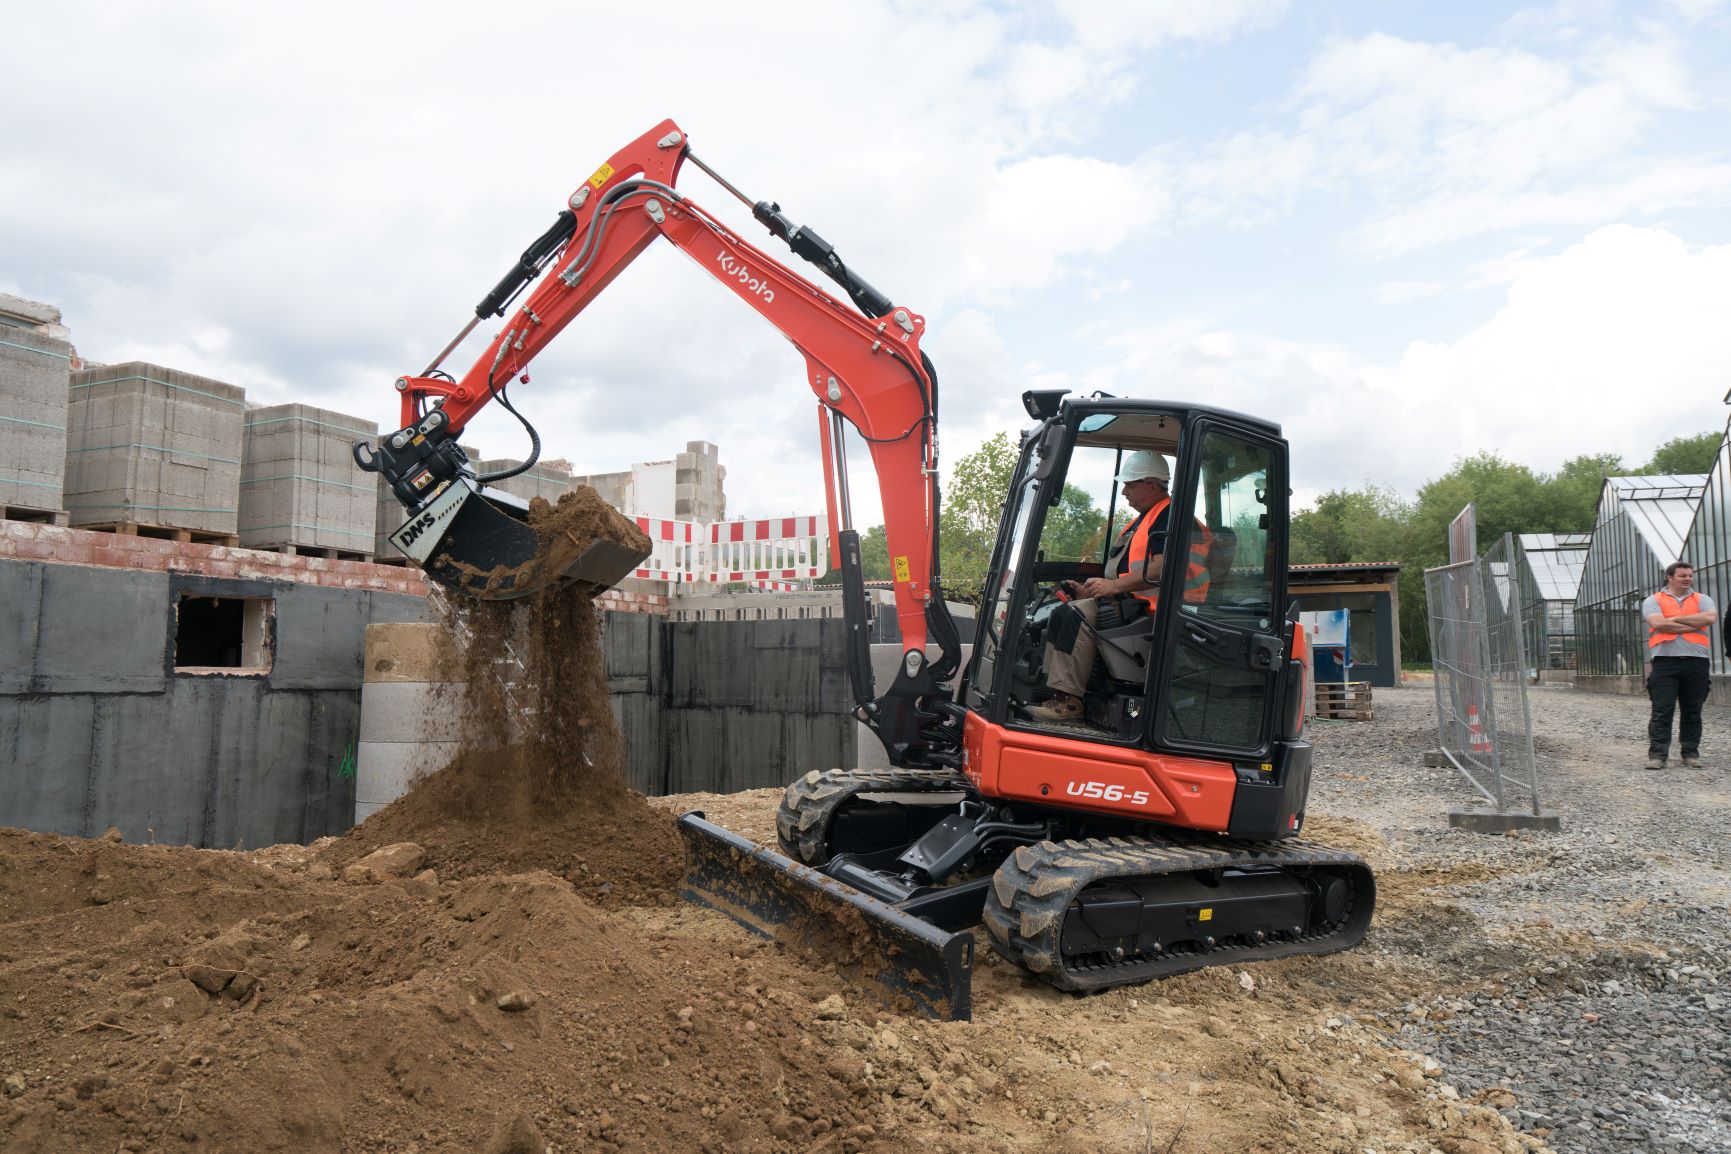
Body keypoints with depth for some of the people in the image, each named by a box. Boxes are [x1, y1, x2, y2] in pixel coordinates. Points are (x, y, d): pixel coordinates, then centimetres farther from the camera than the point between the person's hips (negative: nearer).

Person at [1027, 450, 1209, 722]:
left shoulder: (1170, 516, -8)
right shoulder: (1144, 519, 27)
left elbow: (1164, 567, -23)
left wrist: (1114, 586, -21)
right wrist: (1089, 590, 15)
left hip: (1150, 607, -11)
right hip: (1129, 601, 11)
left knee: (1077, 616, -28)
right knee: (1061, 615, -2)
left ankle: (1068, 700, -28)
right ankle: (1054, 691, -11)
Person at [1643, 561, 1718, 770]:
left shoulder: (1701, 599, 14)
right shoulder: (1654, 601, 8)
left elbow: (1710, 617, -7)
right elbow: (1658, 623, -11)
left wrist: (1675, 619, -6)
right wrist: (1695, 625, -6)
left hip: (1696, 661, 3)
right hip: (1665, 661, -2)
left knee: (1692, 711, 8)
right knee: (1662, 711, -5)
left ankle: (1691, 753, 16)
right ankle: (1657, 754, -5)